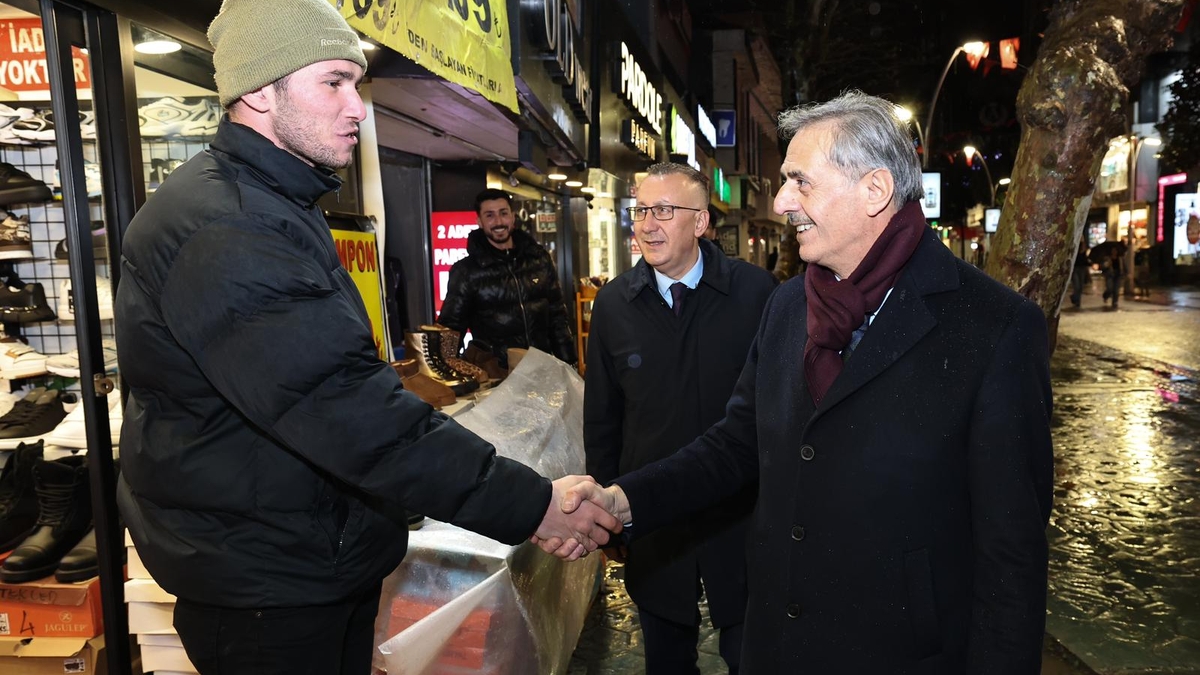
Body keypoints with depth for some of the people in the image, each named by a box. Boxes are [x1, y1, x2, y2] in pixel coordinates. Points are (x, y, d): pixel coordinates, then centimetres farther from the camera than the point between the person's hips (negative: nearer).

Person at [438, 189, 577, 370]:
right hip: (494, 373, -3)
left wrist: (568, 362, 8)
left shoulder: (539, 259, 6)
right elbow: (451, 328, -1)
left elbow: (557, 316, 10)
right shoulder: (466, 270, -3)